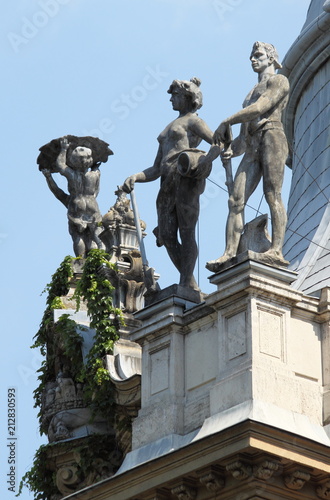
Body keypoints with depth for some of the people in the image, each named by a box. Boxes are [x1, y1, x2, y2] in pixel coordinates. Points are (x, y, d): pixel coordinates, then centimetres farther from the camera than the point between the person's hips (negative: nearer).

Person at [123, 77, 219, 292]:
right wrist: (135, 177, 8)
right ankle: (191, 284, 1)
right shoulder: (168, 131, 31)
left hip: (186, 179, -8)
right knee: (167, 237, -2)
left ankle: (186, 284, -20)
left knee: (186, 233, -14)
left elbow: (218, 143, -8)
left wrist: (206, 160, -25)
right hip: (168, 184, 8)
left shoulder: (194, 121, 9)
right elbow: (155, 170, 26)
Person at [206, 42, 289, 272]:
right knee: (236, 199, -9)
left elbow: (260, 108, -6)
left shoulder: (279, 80, 10)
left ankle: (277, 250, -30)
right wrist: (232, 149, 8)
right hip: (251, 149, 8)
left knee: (272, 195, -20)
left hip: (271, 137, -8)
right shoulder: (253, 92, 35)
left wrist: (226, 122, -5)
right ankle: (230, 253, -21)